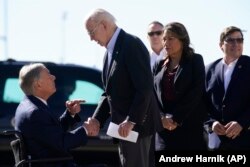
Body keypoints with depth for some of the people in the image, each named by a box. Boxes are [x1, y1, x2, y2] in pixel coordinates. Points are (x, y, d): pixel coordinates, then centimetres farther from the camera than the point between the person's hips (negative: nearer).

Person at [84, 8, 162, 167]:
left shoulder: (132, 45, -14)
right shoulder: (110, 51, 15)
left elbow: (145, 88, -21)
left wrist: (131, 121, -23)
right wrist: (97, 119, 4)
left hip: (136, 123, -9)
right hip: (123, 125, 9)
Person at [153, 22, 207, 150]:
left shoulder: (195, 61, 4)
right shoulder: (159, 65, 16)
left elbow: (196, 92, -6)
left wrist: (176, 118, -13)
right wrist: (162, 117, -9)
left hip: (191, 128, -3)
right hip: (164, 129, 4)